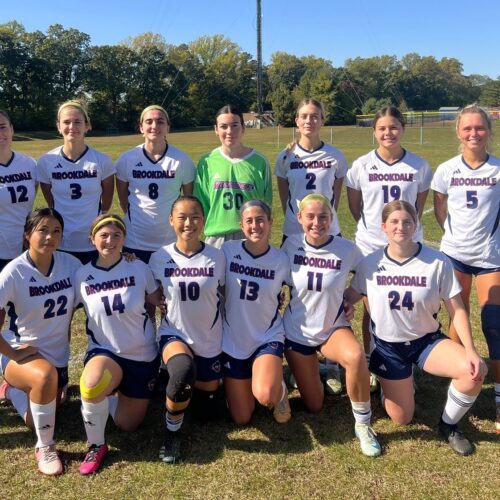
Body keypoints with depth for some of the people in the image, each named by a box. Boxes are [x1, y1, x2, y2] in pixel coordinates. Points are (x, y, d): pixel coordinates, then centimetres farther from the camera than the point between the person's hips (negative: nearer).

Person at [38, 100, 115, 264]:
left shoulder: (102, 161, -6)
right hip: (59, 244, 1)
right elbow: (51, 203, 9)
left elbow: (106, 202, 5)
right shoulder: (46, 162, -3)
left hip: (94, 244, -1)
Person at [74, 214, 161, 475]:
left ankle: (113, 394, 43)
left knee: (127, 425, 9)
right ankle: (96, 445, -8)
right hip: (104, 351, -1)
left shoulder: (139, 268, -9)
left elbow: (161, 303, 0)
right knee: (90, 386, -37)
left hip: (143, 355, 1)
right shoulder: (82, 275, -7)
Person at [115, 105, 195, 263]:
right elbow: (122, 195, 9)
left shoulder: (182, 160, -5)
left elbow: (189, 198, 5)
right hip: (135, 242, 1)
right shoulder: (127, 159, -4)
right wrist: (134, 218, 10)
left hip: (172, 242, 0)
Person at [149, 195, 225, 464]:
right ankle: (172, 430, -10)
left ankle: (202, 382, 44)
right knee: (184, 371, -38)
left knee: (208, 412, 10)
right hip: (174, 335, -2)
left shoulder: (216, 257, -8)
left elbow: (224, 298, 3)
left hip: (209, 340, 2)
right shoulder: (159, 257, -8)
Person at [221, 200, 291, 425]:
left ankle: (279, 390, 8)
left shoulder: (281, 259, -8)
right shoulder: (228, 251, -10)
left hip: (268, 338, -1)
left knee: (265, 396, -29)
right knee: (241, 419, 6)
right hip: (232, 340, 1)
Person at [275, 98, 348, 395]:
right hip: (294, 235, 1)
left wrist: (327, 215, 5)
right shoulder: (286, 157, 1)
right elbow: (284, 195, 10)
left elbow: (337, 193, 10)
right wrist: (297, 216, 5)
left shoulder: (335, 157, -1)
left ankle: (332, 368, 12)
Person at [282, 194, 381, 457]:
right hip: (297, 331, 1)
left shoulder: (347, 249, -15)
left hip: (333, 327, -1)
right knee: (313, 406, 8)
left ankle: (363, 425, -13)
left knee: (355, 357, -37)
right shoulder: (291, 245, -12)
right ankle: (311, 370, 41)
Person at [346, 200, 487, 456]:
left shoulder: (438, 262, -14)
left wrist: (471, 351, -22)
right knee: (401, 419, 2)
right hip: (388, 346, 0)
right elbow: (348, 299, 2)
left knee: (475, 371, -27)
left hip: (427, 341, 0)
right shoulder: (370, 263, -10)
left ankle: (448, 425, 1)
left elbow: (457, 311, -11)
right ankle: (387, 380, 36)